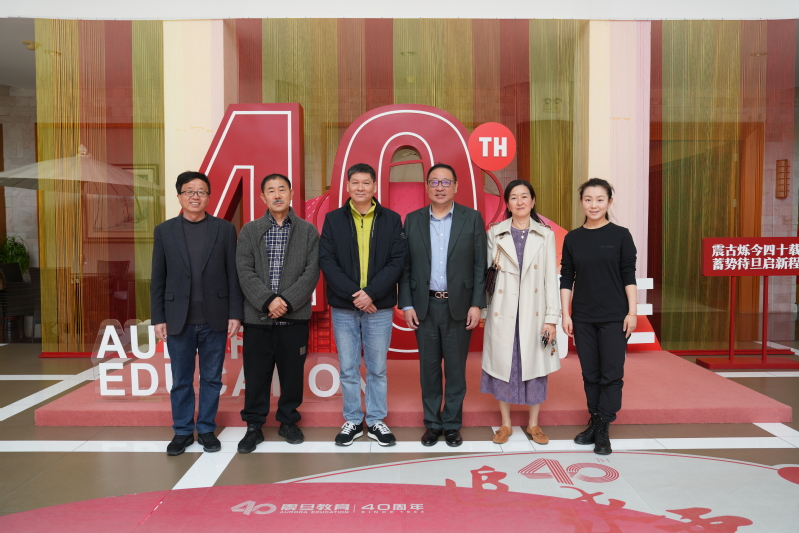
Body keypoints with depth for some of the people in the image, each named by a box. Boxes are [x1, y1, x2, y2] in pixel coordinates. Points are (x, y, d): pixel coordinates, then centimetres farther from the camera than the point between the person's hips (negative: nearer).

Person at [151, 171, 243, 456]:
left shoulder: (224, 229, 2)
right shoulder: (164, 231, 4)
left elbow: (233, 274, 1)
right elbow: (158, 279, 4)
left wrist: (235, 313, -4)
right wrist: (158, 318, 0)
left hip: (215, 319, 0)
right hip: (179, 320, 1)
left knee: (211, 379, 9)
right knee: (181, 380, 9)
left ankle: (207, 430, 23)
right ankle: (182, 431, 24)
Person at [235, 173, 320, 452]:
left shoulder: (308, 231, 5)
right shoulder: (249, 231, 7)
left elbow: (311, 272, -4)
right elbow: (245, 272, -3)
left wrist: (287, 302, -15)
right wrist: (268, 301, -16)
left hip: (295, 317, 0)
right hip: (257, 316, 0)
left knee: (293, 373, 8)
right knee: (256, 375, 6)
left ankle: (288, 422, 26)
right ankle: (254, 426, 20)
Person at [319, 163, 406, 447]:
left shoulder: (391, 219, 2)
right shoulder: (333, 219, 3)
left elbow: (397, 261, -5)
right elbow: (327, 261, -4)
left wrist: (370, 293, -16)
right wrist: (353, 294, -15)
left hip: (379, 307, 0)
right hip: (343, 308, 1)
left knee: (377, 368, 9)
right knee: (348, 368, 9)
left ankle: (376, 421, 24)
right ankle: (353, 421, 23)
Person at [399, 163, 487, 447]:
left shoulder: (472, 218, 1)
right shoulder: (413, 220, 5)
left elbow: (480, 266, -1)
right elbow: (405, 267, 4)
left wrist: (476, 304, -6)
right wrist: (406, 305, -1)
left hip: (459, 306, -1)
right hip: (424, 306, 1)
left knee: (456, 370, 8)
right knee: (428, 369, 10)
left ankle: (452, 424, 22)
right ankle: (432, 423, 24)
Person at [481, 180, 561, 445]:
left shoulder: (546, 235, 3)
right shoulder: (495, 234, 3)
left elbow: (551, 278, 0)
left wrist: (552, 318, -4)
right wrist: (481, 310, -1)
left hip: (534, 312, 0)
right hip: (502, 312, 0)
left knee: (535, 365, 7)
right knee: (503, 364, 6)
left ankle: (534, 424, 23)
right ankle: (506, 424, 21)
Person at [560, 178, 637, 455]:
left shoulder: (620, 235, -2)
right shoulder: (572, 238, 4)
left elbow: (629, 276, -2)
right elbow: (566, 279, 5)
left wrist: (632, 312, -6)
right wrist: (565, 314, 0)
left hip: (614, 317, -2)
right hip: (583, 317, 2)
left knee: (612, 373, 0)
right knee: (590, 374, 10)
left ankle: (602, 429, 11)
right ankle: (594, 422, 23)